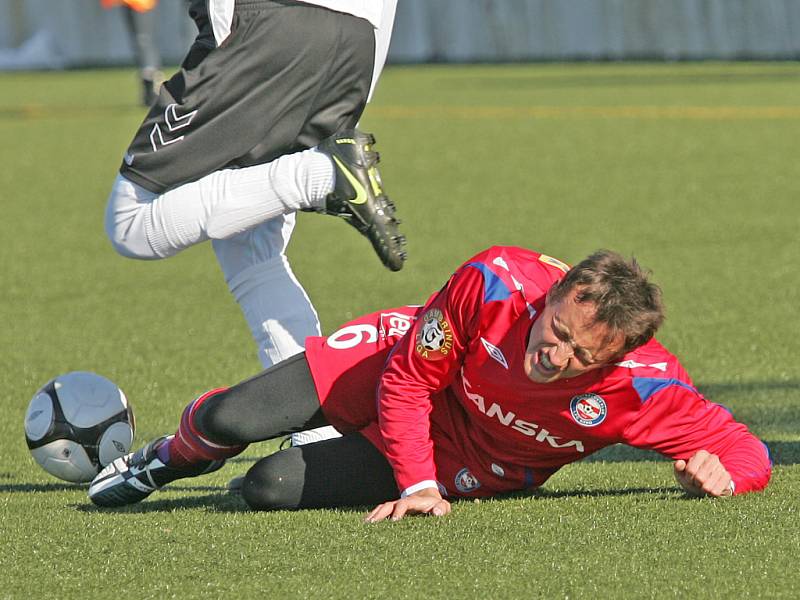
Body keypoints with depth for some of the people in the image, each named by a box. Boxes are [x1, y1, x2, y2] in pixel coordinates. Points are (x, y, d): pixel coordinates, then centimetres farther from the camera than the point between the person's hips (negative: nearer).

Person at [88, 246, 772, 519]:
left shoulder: (644, 387, -35)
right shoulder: (499, 282, -35)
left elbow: (749, 453, -24)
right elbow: (409, 377, -21)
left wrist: (719, 474, -46)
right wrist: (415, 484, -28)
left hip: (463, 460, 0)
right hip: (409, 367, 0)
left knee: (272, 488, -16)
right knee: (230, 421, -10)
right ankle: (172, 457, 31)